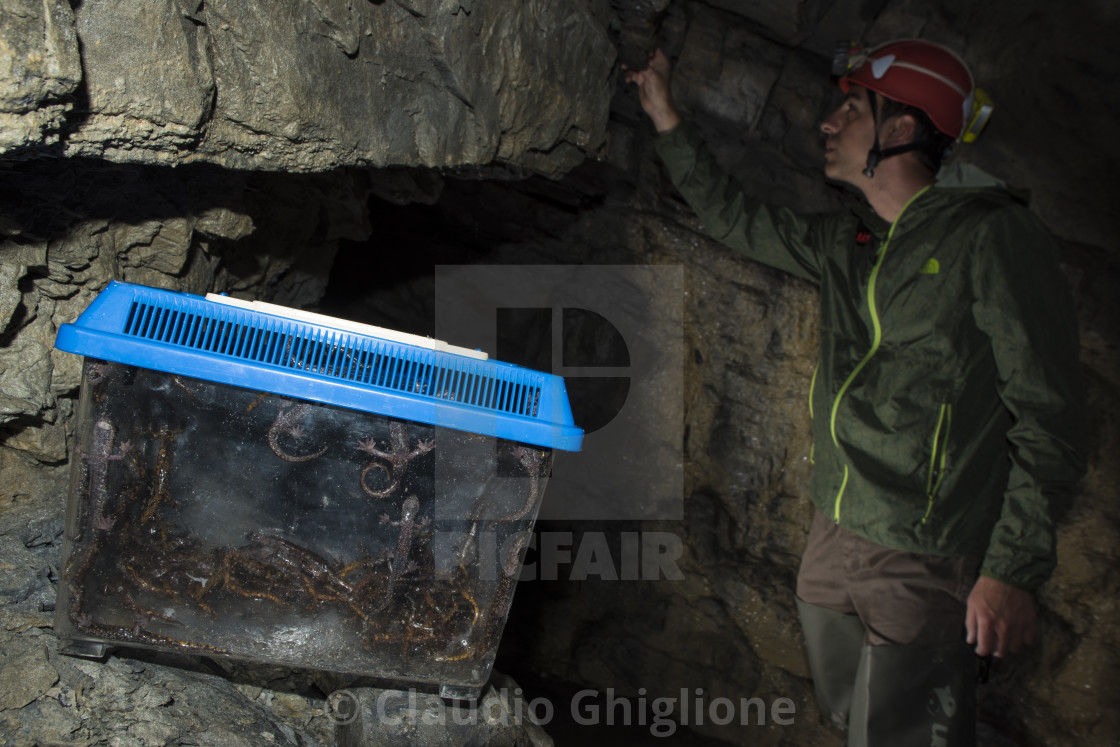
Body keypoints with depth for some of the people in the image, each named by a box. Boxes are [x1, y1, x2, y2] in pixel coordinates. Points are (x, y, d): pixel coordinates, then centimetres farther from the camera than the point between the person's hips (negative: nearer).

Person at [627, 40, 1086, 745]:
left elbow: (1046, 416, -15)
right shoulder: (844, 244, 9)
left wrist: (1014, 570, -18)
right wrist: (667, 118, 25)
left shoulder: (993, 236, -13)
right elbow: (735, 217, 25)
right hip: (836, 536, 8)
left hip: (926, 560, -7)